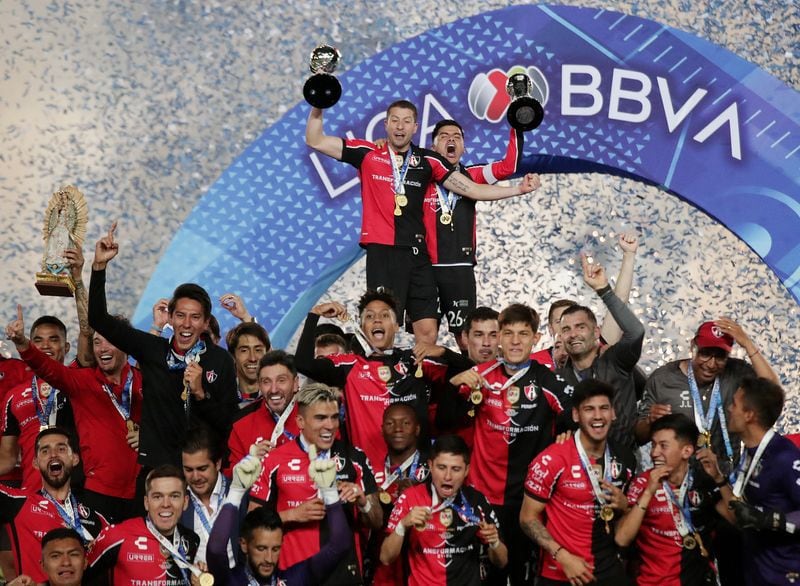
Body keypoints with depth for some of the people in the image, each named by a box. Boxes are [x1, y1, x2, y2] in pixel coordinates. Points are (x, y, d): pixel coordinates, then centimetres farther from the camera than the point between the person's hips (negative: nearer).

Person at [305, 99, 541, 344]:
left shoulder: (428, 160, 10)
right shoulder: (367, 153, 6)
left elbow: (472, 190, 10)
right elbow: (315, 141, 7)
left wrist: (518, 189, 3)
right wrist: (317, 107, -6)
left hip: (417, 253, 3)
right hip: (382, 251, -3)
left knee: (427, 330, 1)